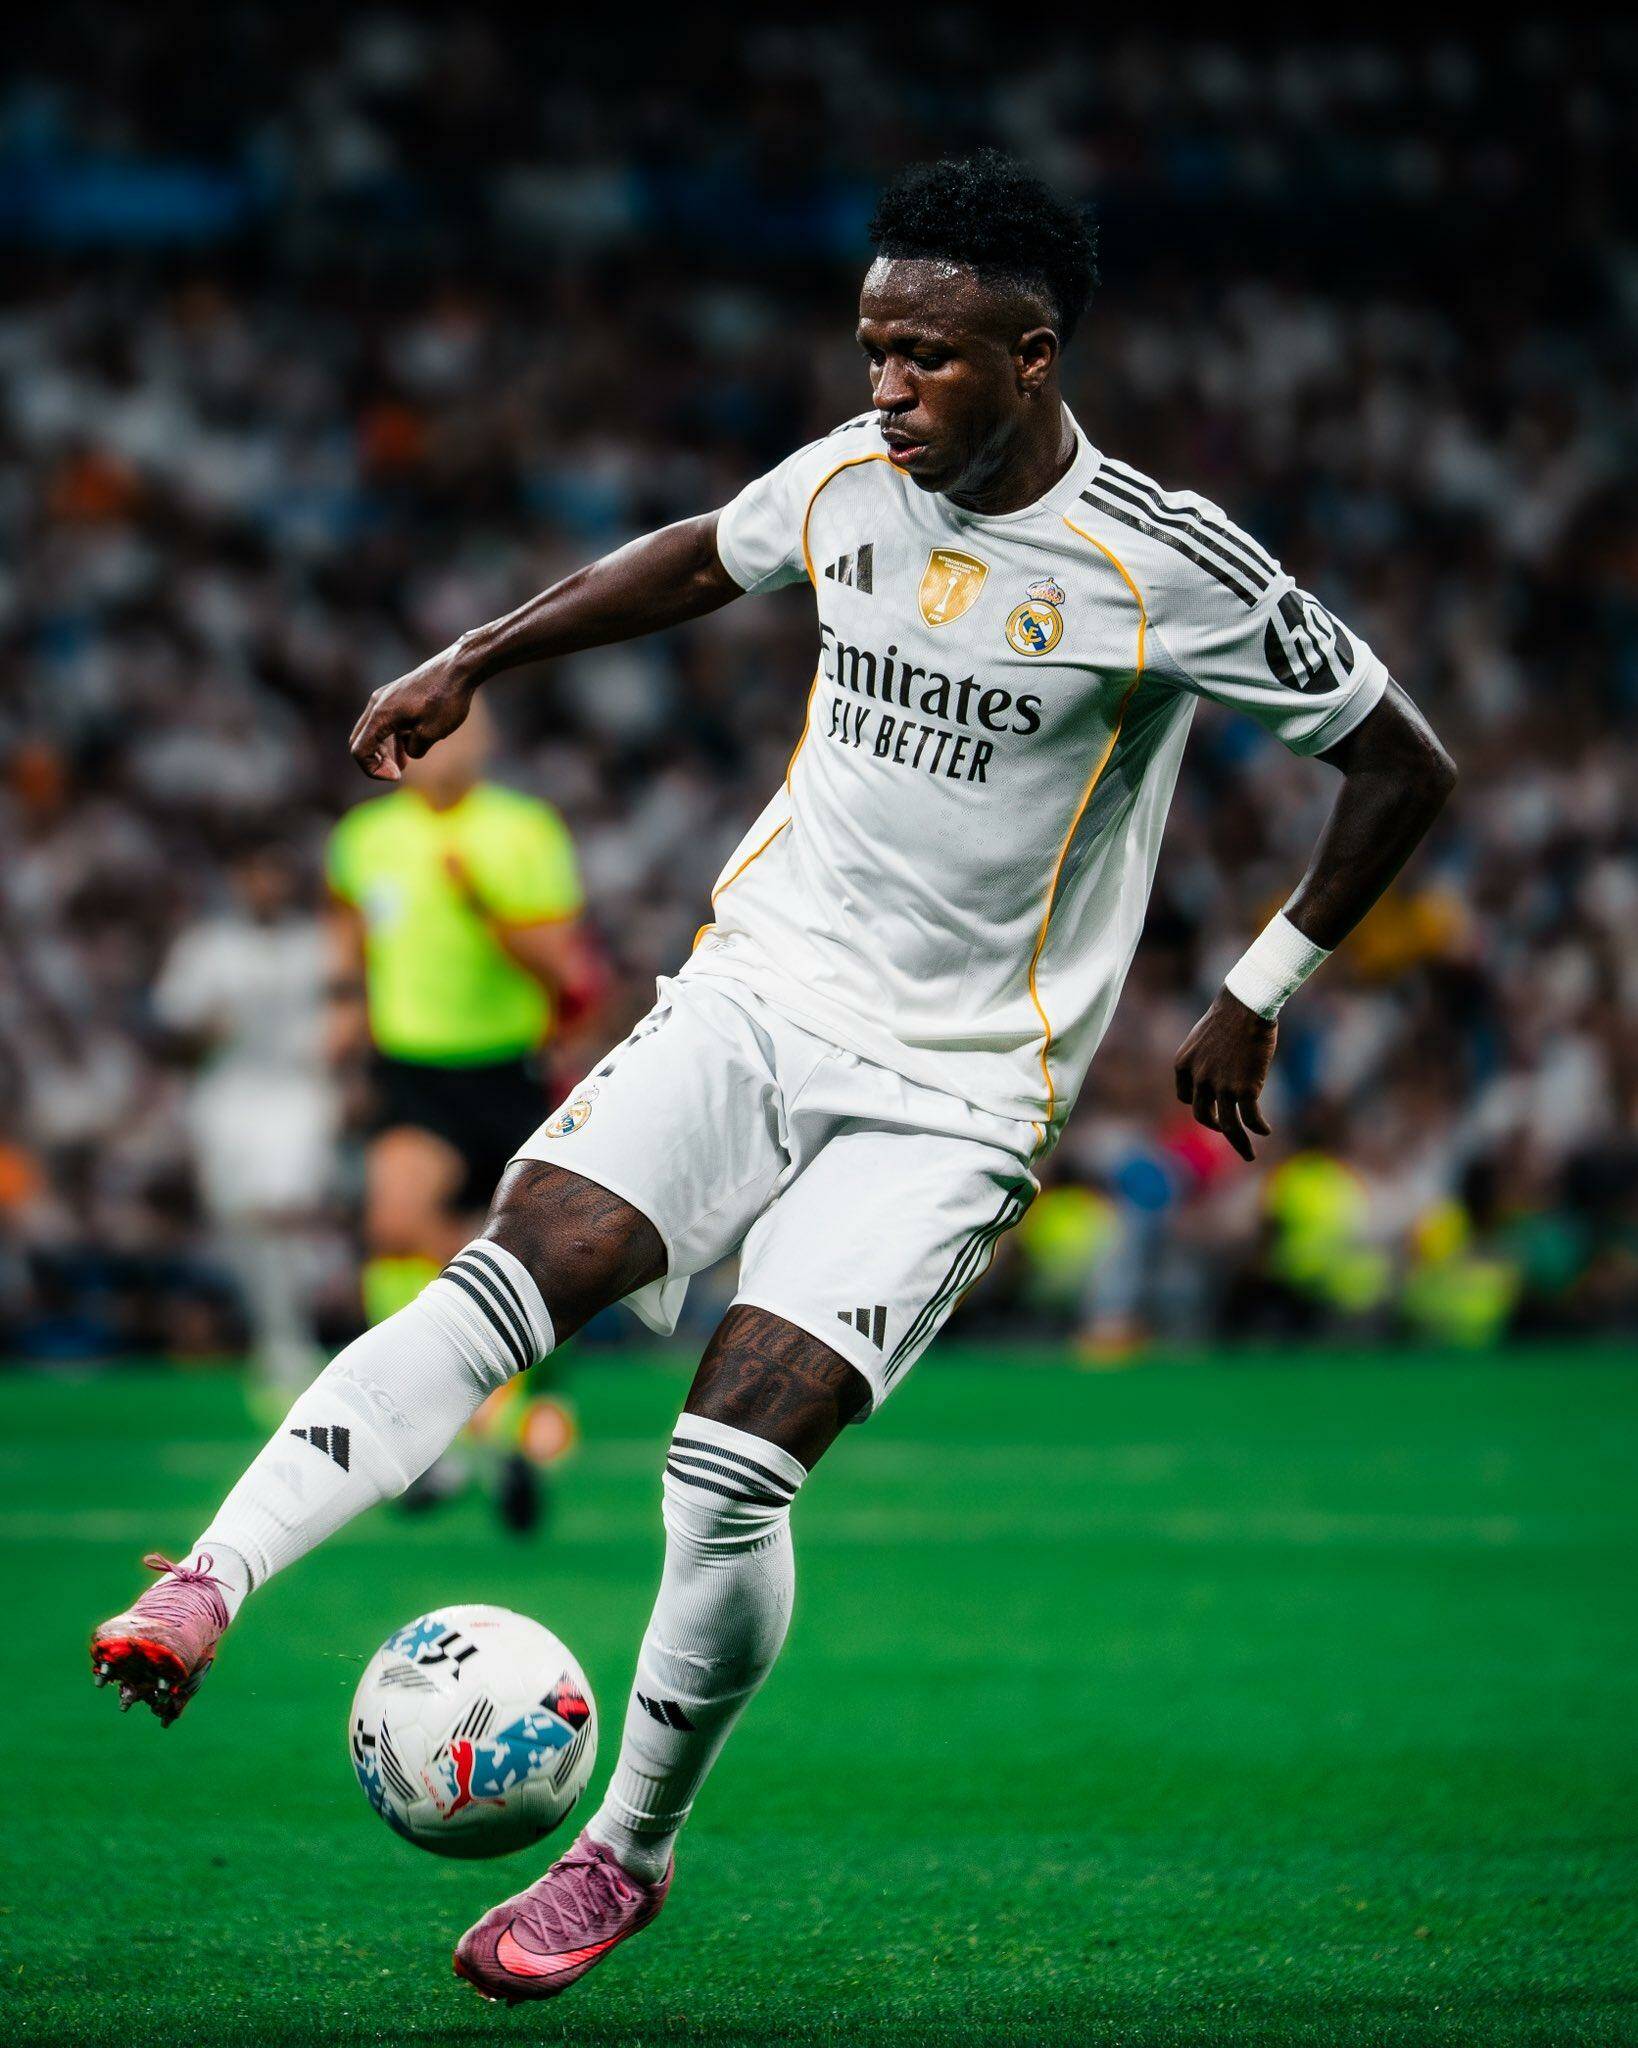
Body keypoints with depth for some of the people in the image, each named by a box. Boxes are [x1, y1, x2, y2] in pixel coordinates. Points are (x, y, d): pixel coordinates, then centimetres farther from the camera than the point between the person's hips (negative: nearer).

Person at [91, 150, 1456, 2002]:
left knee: (731, 1462, -15)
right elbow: (703, 557, 26)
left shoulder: (1161, 568, -13)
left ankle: (633, 1850, 7)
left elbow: (1403, 766, -4)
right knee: (503, 1279, -20)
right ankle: (199, 1594, -27)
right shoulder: (850, 480, 2)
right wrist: (475, 661, 21)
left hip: (950, 1095, -4)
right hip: (753, 996, 4)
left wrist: (1255, 997, -1)